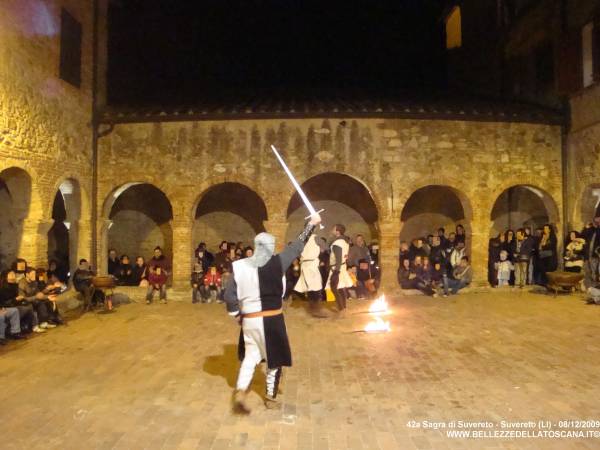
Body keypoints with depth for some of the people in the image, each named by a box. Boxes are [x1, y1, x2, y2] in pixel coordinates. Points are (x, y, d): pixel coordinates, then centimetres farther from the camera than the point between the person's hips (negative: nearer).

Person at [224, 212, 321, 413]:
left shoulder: (240, 266, -5)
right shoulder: (277, 263, -14)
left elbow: (229, 295, -5)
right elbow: (297, 246, -3)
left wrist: (238, 315, 10)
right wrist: (311, 224, 8)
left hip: (249, 319, 3)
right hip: (272, 319, -3)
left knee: (251, 355, 19)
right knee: (273, 357, 15)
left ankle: (240, 391, 3)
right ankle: (271, 397, 27)